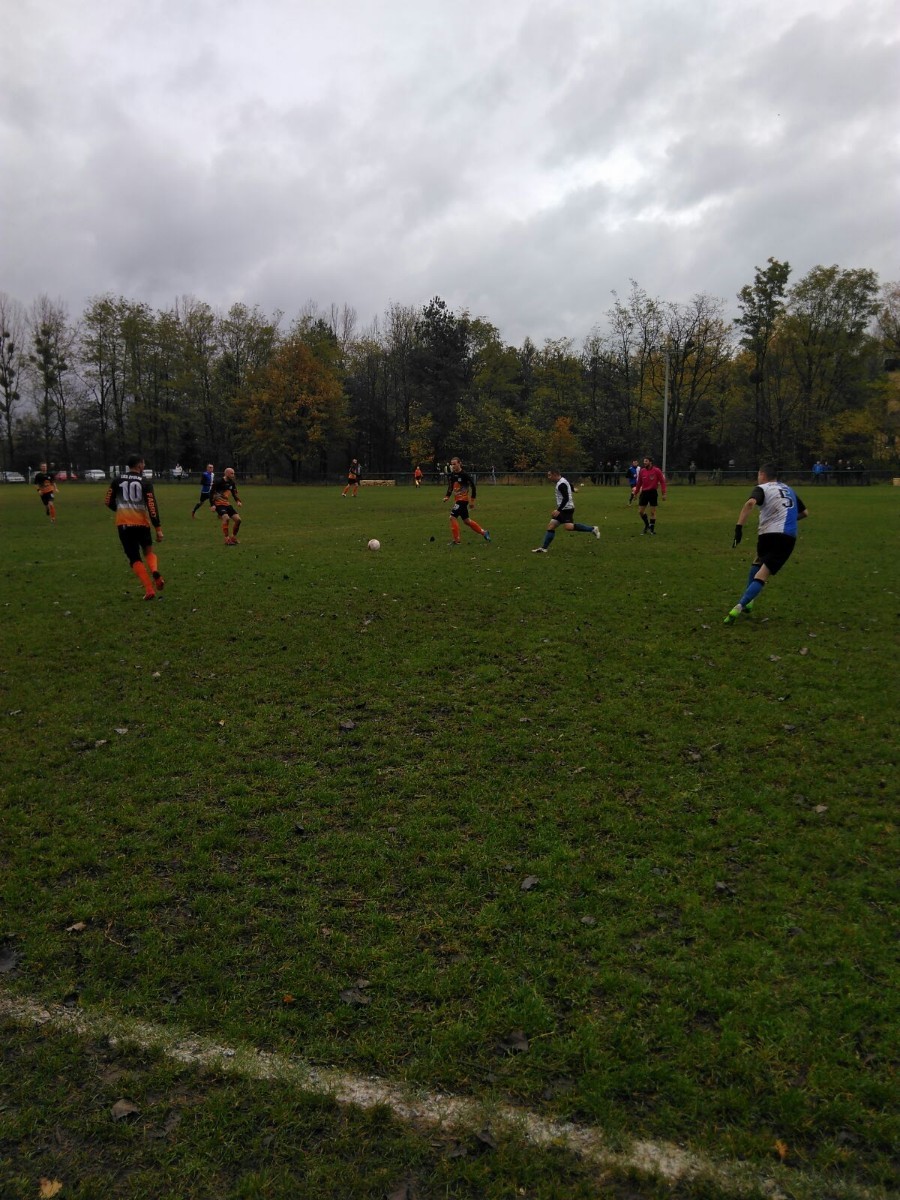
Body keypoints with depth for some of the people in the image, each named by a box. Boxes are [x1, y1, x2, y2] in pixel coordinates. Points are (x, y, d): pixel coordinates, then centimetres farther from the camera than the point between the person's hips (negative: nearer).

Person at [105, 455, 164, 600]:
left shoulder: (117, 481, 7)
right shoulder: (145, 482, -1)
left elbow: (108, 502, 12)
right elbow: (152, 506, -7)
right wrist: (158, 528, -6)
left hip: (124, 524, 1)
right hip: (141, 523, -1)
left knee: (134, 559, 7)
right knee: (148, 552, 21)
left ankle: (149, 590, -7)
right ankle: (155, 571, -12)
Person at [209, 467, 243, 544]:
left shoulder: (232, 483, 5)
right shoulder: (218, 482, -14)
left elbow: (234, 493, 18)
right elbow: (211, 493, -11)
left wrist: (238, 501, -1)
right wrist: (212, 505, -18)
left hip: (227, 504, 7)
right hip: (218, 504, -7)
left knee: (238, 519, -3)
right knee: (226, 518, -29)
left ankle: (233, 537, 16)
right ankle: (227, 539, -22)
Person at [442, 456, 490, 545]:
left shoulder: (464, 474, -14)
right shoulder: (451, 475, 5)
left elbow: (473, 486, -10)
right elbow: (450, 487, 17)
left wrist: (472, 500, -10)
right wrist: (447, 497, 1)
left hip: (463, 499, -8)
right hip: (457, 500, 8)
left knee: (452, 517, -16)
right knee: (466, 520, 15)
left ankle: (456, 540, -8)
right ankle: (483, 532, 31)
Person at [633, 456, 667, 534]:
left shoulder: (656, 471, -8)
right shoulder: (642, 471, 3)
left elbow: (662, 481, -6)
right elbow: (639, 483, 11)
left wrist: (664, 493, -11)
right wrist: (636, 493, 12)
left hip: (653, 492, -4)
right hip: (644, 492, 4)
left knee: (652, 512, 1)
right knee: (640, 511, 3)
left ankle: (652, 529, 12)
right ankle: (647, 524, 27)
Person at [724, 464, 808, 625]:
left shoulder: (762, 489, 5)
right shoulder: (789, 490, 22)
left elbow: (750, 503, -19)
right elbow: (805, 512, 31)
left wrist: (739, 527, -24)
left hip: (769, 534, -3)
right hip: (789, 538, 3)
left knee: (757, 564, 28)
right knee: (761, 577, -2)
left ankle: (746, 603, 26)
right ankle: (739, 608, -18)